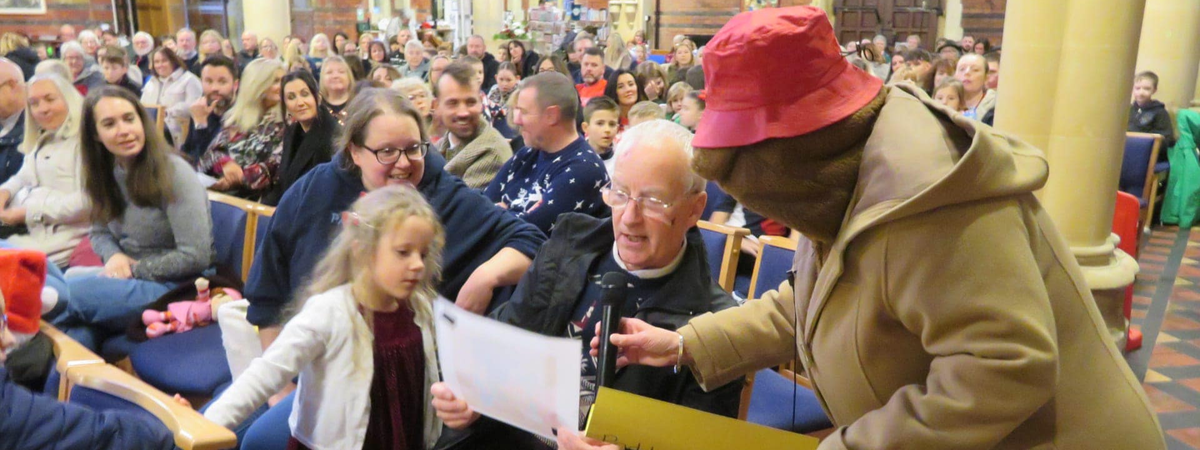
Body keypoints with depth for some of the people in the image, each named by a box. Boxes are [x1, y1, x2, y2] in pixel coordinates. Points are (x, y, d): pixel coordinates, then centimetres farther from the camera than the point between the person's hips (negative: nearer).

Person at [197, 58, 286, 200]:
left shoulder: (284, 122, 4)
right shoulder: (235, 115, 17)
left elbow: (276, 166, -7)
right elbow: (214, 149, 9)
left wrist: (237, 178, -18)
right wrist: (226, 163, -14)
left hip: (251, 196, -4)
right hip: (216, 186, 4)